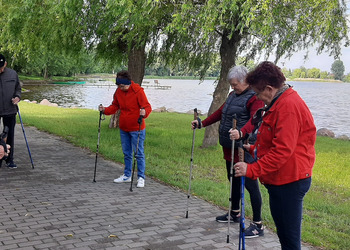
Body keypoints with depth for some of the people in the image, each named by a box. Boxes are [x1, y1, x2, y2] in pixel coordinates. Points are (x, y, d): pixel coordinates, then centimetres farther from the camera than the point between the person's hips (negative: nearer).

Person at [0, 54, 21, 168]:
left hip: (10, 111, 2)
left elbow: (18, 88, 15)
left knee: (10, 135, 6)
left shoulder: (13, 74, 4)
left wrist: (17, 97, -4)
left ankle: (9, 159, 16)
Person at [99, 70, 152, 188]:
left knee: (139, 154, -1)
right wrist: (105, 110, -4)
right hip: (123, 128, 6)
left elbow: (147, 106, -16)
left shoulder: (138, 91, -15)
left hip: (136, 128, -6)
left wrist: (144, 112, -38)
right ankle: (127, 176, 29)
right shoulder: (118, 91, 3)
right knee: (126, 153, 17)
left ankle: (141, 178, 9)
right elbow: (115, 106, 13)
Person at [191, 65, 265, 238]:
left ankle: (258, 225, 3)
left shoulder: (254, 98, -14)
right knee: (234, 181, 22)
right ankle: (235, 213, 40)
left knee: (250, 185, -4)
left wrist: (241, 132, -48)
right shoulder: (233, 95, 14)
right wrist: (202, 123, 19)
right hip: (229, 147, 9)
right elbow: (220, 112, 23)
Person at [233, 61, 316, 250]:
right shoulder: (279, 103, 15)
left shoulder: (289, 106, -20)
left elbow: (283, 150, -26)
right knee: (283, 233, 18)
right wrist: (255, 148, 18)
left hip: (289, 182, -11)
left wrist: (252, 169, -25)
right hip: (279, 180, 11)